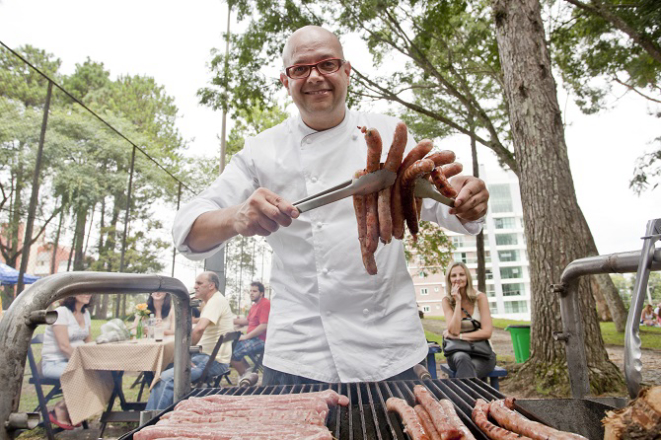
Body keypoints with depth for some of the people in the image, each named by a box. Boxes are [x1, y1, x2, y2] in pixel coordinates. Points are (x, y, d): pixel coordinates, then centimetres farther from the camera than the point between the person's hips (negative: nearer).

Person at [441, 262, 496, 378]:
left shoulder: (480, 297, -4)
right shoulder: (447, 301, 0)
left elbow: (487, 332, -9)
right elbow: (454, 331, -13)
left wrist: (458, 336, -10)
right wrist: (458, 301, -15)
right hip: (457, 352, 2)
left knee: (465, 370, -35)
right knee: (463, 359, -35)